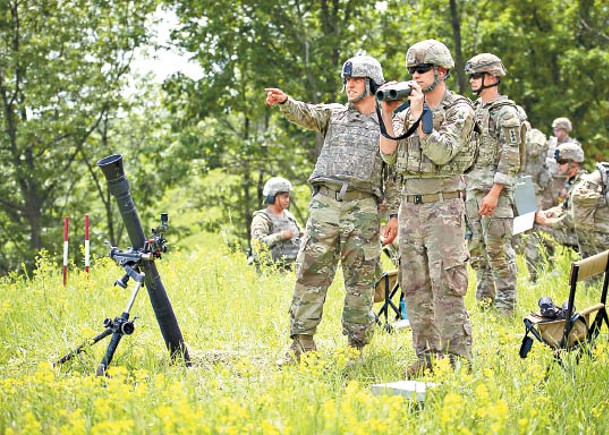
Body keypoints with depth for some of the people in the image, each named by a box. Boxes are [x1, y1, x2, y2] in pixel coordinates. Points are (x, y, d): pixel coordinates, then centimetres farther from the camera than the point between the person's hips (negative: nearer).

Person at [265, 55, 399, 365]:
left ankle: (356, 347, 8)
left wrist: (395, 216, 2)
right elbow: (306, 114, -4)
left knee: (361, 280, 0)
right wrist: (284, 101, -25)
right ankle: (301, 343, 0)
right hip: (325, 202, 1)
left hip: (363, 208, -1)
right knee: (311, 273, -3)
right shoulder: (334, 114, 16)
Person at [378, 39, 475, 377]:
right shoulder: (406, 110, 14)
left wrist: (419, 115, -14)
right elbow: (389, 156, 8)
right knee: (415, 286, 7)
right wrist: (388, 116, -1)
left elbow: (441, 153, -16)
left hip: (443, 205, -7)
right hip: (410, 205, 7)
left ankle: (458, 359, -9)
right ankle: (426, 355, 14)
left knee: (447, 286, -11)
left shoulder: (459, 109, -3)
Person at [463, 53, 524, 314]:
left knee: (498, 248, -8)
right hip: (472, 190, 8)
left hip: (495, 191, -8)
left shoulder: (506, 113, -9)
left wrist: (495, 193, -21)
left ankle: (506, 304, -2)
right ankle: (484, 299, 18)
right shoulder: (474, 111, 17)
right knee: (476, 248, 10)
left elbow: (510, 158, -15)